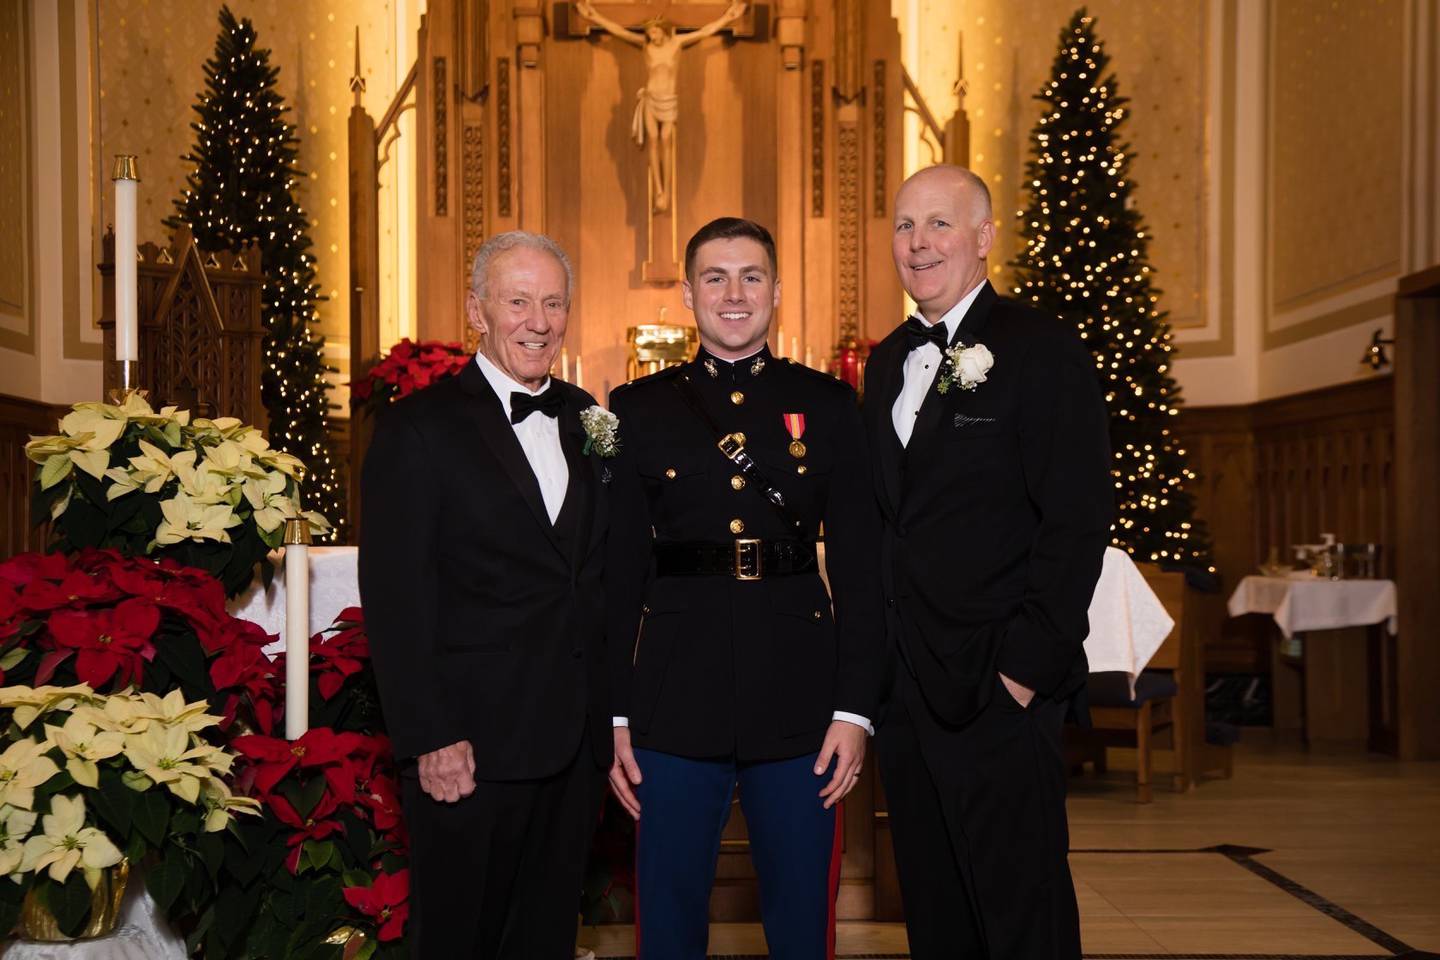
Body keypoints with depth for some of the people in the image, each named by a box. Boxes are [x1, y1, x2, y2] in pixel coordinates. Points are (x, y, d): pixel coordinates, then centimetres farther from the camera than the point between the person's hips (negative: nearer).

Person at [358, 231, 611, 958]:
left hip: (576, 738, 5)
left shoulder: (583, 417, 10)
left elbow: (596, 566, 11)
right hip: (471, 745, -5)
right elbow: (395, 597, -11)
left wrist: (606, 717, 5)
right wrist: (430, 739, -16)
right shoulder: (420, 429, -8)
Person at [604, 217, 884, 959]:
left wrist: (855, 707, -4)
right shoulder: (638, 408, 6)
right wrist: (613, 715, 0)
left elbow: (859, 563, 3)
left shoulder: (829, 405, 6)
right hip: (674, 703, 0)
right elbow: (618, 573, 4)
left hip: (798, 700, 0)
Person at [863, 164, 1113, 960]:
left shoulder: (1043, 351, -8)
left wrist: (1029, 664, -17)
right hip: (903, 684, 7)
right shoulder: (887, 363, 14)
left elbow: (1078, 520, -13)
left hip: (998, 685, -6)